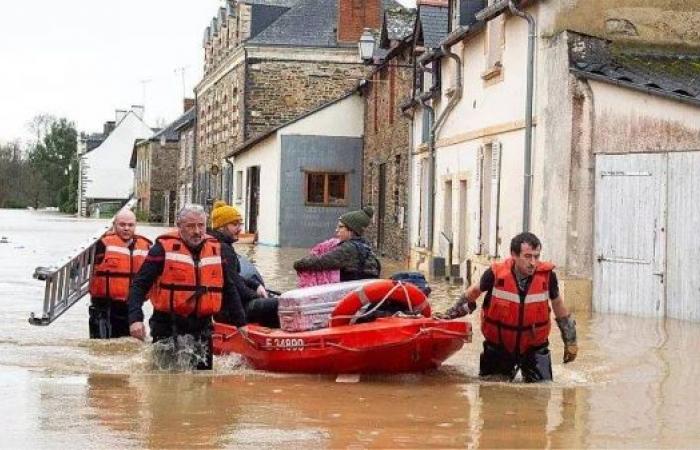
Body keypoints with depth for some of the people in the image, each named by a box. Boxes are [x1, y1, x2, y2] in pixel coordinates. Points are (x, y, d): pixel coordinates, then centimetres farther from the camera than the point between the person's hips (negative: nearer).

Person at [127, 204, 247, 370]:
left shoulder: (218, 250, 8)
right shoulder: (163, 248, -6)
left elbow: (229, 290, 18)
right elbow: (139, 286, -7)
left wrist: (240, 323, 16)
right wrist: (135, 318, -19)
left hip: (202, 327, 4)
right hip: (168, 327, -4)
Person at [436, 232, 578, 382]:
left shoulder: (547, 275, -17)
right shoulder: (496, 273, -21)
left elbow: (557, 304, 3)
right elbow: (475, 291, 2)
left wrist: (570, 341, 9)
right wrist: (451, 314, 9)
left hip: (535, 346, 0)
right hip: (498, 345, 0)